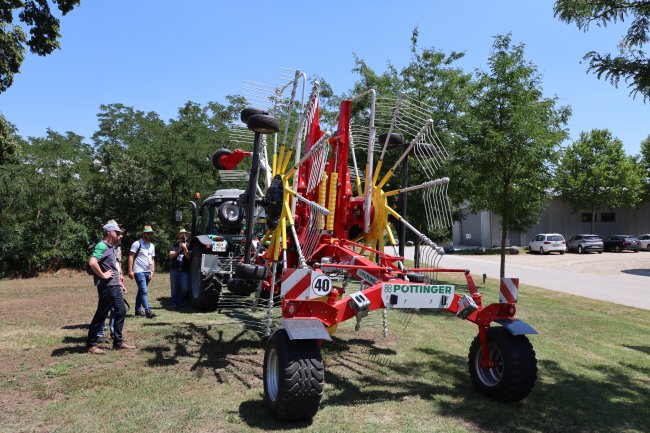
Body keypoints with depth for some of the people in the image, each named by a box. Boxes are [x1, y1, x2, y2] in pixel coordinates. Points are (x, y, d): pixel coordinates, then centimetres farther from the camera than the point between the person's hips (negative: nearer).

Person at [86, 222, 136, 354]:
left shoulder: (111, 247, 14)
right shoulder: (102, 246, -15)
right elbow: (92, 262, -30)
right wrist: (103, 275, -20)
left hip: (115, 285, 10)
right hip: (106, 286, -10)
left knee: (121, 311, 12)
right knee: (101, 314, -1)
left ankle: (118, 342, 20)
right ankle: (91, 344, 12)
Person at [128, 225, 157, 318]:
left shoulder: (152, 246, 17)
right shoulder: (137, 243, -5)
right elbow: (131, 257, -8)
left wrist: (152, 271, 9)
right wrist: (130, 270, -15)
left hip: (147, 272, 7)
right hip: (139, 271, -7)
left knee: (141, 291, 14)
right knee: (144, 291, -15)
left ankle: (138, 309, 22)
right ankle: (148, 311, -20)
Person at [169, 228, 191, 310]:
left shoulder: (188, 246, 7)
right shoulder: (174, 245, 9)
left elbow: (189, 257, -4)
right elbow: (171, 256, -3)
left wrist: (185, 248, -17)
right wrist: (179, 249, -12)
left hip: (184, 271, 0)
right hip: (174, 270, 1)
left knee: (185, 288, -10)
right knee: (174, 289, 4)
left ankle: (179, 303, 11)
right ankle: (174, 305, 13)